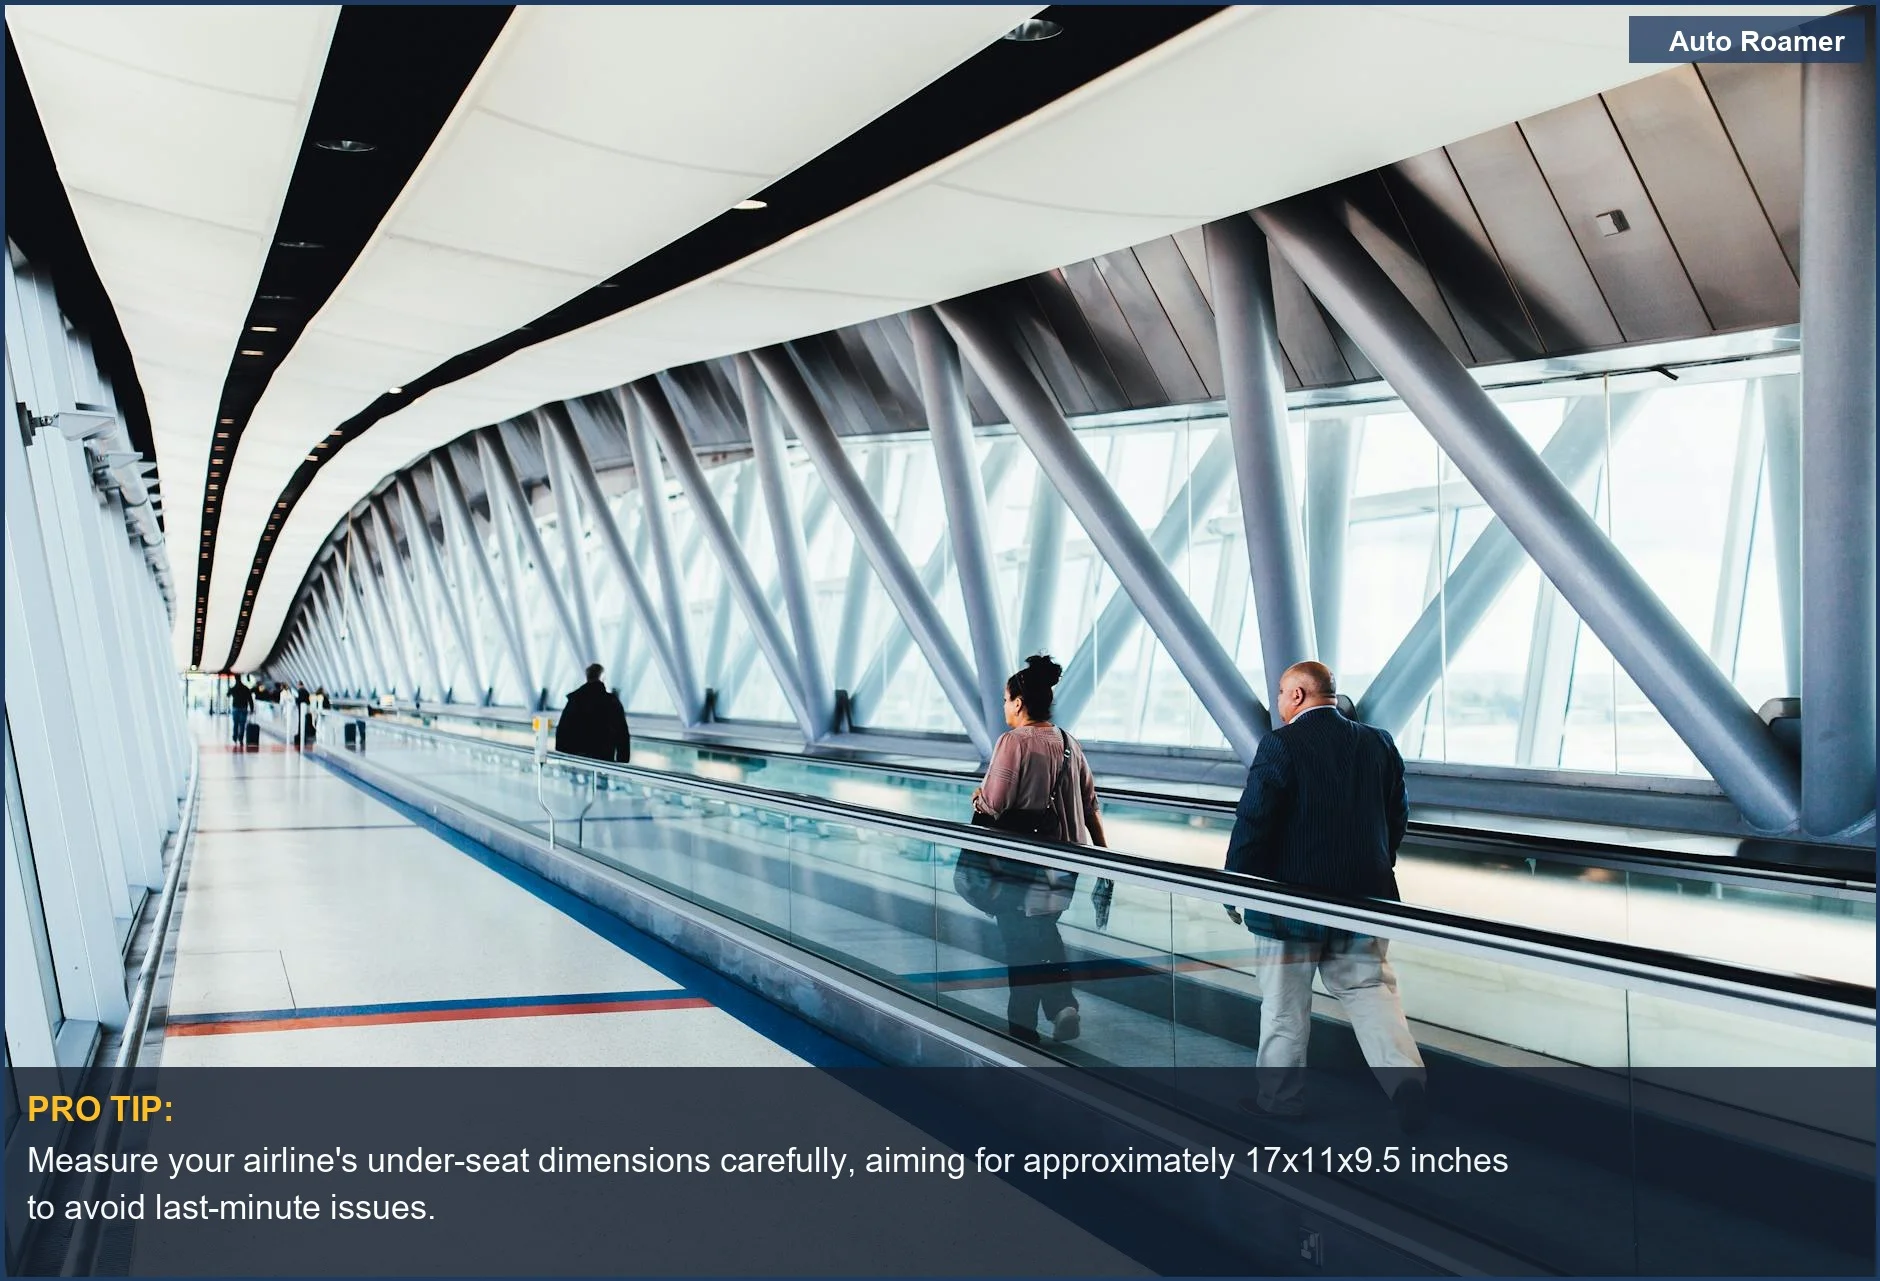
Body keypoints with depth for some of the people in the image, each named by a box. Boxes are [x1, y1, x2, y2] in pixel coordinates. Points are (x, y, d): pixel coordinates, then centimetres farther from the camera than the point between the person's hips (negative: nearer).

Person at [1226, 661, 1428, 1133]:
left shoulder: (1280, 745, -13)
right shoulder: (1378, 743, 4)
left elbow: (1253, 822, -14)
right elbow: (1397, 815, 10)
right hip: (1364, 894, 5)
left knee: (1285, 1002, 8)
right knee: (1369, 988, 11)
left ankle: (1278, 1096, 19)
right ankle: (1404, 1075, -8)